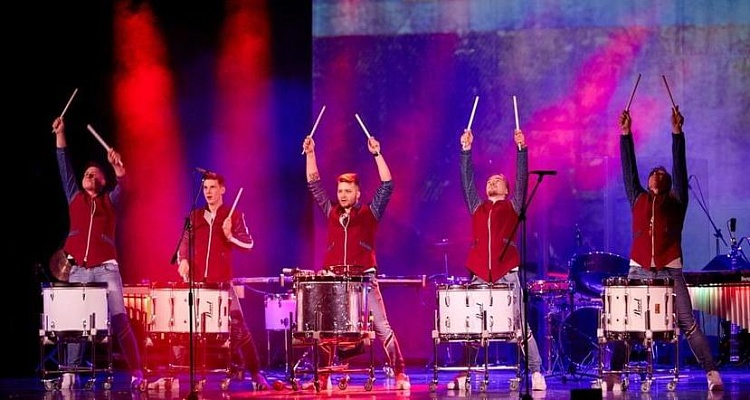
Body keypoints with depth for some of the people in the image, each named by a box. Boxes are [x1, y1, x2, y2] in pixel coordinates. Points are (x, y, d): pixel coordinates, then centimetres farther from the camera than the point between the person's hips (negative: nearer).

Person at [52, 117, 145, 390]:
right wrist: (60, 134, 7)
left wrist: (118, 168, -31)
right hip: (78, 270, 3)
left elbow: (123, 186, -10)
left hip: (106, 269, -2)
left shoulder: (110, 201, 10)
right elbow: (65, 167, 12)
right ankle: (70, 374, 2)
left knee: (120, 321, -9)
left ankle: (136, 373, -13)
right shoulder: (75, 197, 17)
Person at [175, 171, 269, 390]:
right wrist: (183, 261, -9)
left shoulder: (233, 216, 3)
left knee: (238, 327, -9)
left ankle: (256, 373, -6)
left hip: (223, 282, -3)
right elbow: (185, 243, 11)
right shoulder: (195, 216, 12)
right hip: (197, 282, 3)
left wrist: (230, 237, -21)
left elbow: (248, 244, -3)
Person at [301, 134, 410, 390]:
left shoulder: (369, 213, 5)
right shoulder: (331, 213, 14)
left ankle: (400, 374, -6)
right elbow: (314, 184, 16)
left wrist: (376, 154, -11)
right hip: (334, 279, 4)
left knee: (382, 327, -7)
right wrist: (310, 153, 9)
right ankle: (322, 377, 6)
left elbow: (387, 186, -5)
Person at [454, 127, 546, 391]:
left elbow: (522, 178, 3)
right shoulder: (477, 207, 20)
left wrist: (521, 149, -5)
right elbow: (467, 180, 16)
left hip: (507, 275, -3)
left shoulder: (513, 206, 13)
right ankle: (463, 375, 2)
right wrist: (466, 151, 11)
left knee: (521, 325, -5)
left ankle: (536, 373, -3)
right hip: (479, 275, 3)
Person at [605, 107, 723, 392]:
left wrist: (677, 132, -1)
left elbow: (680, 166, 6)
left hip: (670, 271, -2)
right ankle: (614, 375, 0)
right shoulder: (638, 200, 18)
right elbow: (628, 167, 14)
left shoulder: (676, 202, 13)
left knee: (688, 324, -8)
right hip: (639, 270, 2)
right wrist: (625, 133, 9)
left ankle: (712, 373, -9)